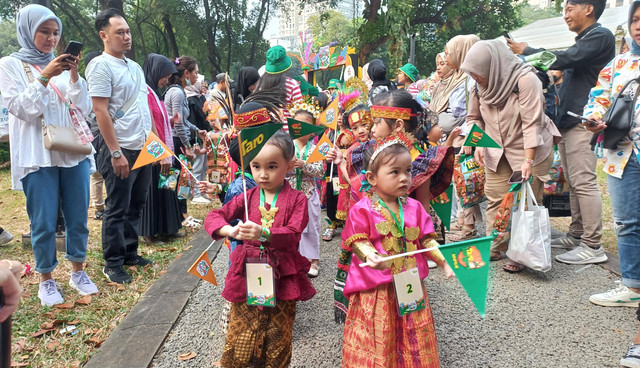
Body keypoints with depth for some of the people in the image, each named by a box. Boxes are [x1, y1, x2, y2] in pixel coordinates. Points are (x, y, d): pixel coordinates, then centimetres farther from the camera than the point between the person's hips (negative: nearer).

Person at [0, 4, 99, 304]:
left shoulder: (62, 66, 12)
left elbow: (84, 108, 6)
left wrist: (74, 77, -8)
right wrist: (44, 78, -17)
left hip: (74, 153, 4)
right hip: (38, 156, -3)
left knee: (77, 218, 8)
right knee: (44, 223, 1)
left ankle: (78, 271, 25)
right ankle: (46, 280, 18)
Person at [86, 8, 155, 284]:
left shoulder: (134, 67, 15)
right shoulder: (101, 65, -9)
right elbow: (100, 111, -16)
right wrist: (115, 152, -20)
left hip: (144, 148, 8)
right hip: (122, 150, -8)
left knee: (135, 205, 15)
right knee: (117, 209, 1)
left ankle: (129, 253, 28)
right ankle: (112, 264, 13)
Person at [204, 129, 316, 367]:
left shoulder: (296, 199, -6)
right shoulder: (247, 198, 3)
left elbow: (292, 235, -18)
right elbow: (213, 217, -1)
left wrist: (264, 233, -37)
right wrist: (230, 230, -23)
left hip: (282, 276, -2)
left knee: (278, 341, 13)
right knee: (240, 340, 9)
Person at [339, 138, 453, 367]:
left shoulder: (414, 208, 4)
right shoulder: (362, 210, -11)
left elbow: (426, 241, 9)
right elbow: (358, 242, -11)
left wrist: (445, 264, 3)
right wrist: (370, 256, -31)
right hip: (376, 289, -4)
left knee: (413, 342, 15)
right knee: (377, 342, 5)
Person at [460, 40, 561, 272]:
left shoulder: (525, 79, -22)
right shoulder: (479, 85, -4)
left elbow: (531, 122, -24)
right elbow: (474, 118, 8)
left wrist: (528, 160, -27)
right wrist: (478, 143, -7)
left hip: (530, 150, -5)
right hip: (497, 152, 5)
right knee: (495, 198, 3)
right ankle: (494, 248, 15)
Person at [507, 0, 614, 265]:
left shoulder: (600, 36, -7)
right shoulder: (583, 40, 22)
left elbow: (565, 59, -17)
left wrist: (526, 51, -5)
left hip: (582, 121, -9)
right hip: (566, 120, 9)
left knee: (583, 181, -10)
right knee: (573, 182, 11)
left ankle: (592, 246, -5)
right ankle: (577, 235, 18)